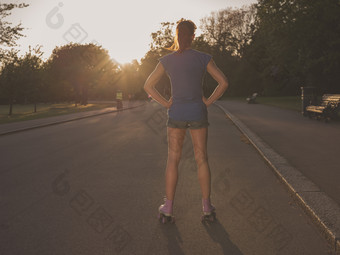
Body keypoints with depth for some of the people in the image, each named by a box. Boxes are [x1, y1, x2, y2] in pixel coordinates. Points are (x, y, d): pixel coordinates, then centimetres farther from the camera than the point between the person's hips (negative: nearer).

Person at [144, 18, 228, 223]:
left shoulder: (166, 60, -2)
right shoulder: (204, 58, -5)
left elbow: (148, 86, -1)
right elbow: (224, 83, -6)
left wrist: (166, 104, 5)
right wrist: (208, 102, 2)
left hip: (176, 114, 0)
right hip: (198, 114, 0)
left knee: (173, 160, 7)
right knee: (202, 159, 9)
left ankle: (168, 208, 7)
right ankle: (207, 206, 13)